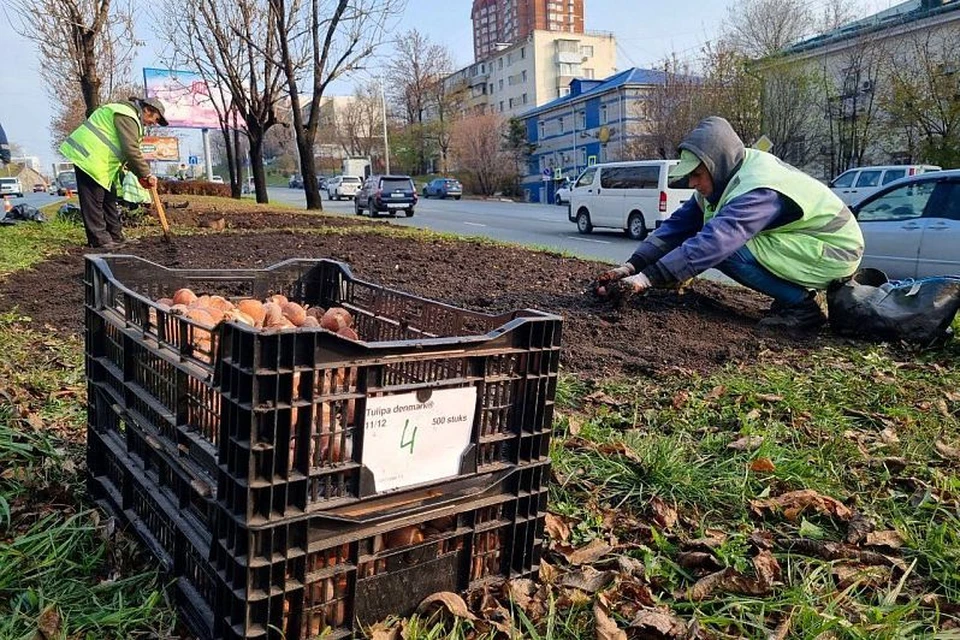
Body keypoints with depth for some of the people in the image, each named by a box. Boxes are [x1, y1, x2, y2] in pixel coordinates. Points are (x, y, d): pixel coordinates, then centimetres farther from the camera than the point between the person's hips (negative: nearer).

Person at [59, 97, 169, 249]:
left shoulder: (130, 115, 20)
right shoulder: (126, 116, -15)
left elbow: (128, 151, 20)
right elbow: (131, 150, -24)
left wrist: (140, 174, 10)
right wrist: (147, 174, -18)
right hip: (88, 157, -11)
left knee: (109, 198, 14)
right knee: (93, 200, -7)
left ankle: (115, 237, 20)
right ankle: (99, 239, -5)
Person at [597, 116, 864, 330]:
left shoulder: (759, 191, -29)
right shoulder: (726, 178, -1)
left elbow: (712, 243, -42)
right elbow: (679, 224, -6)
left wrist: (647, 278, -45)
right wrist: (631, 266, -17)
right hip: (800, 242, 9)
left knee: (724, 249, -23)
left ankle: (801, 304, -10)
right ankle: (797, 291, 7)